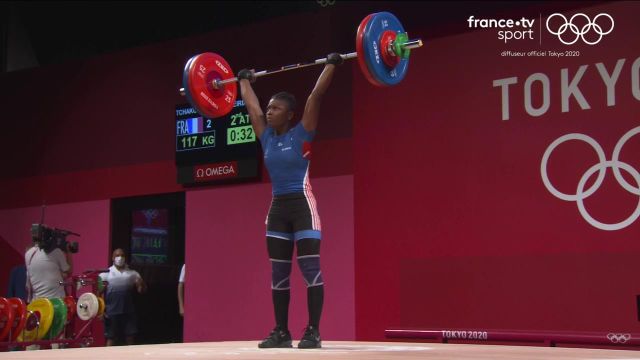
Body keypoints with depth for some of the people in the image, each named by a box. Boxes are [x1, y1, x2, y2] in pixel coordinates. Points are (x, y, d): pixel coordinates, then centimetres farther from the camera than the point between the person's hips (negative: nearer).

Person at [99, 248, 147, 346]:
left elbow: (141, 290, 8)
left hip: (128, 311, 2)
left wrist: (141, 284, -15)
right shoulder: (106, 274, 1)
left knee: (130, 337, 5)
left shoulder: (132, 274, 8)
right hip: (112, 312, -2)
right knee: (111, 338, 3)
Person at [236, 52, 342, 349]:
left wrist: (332, 65, -5)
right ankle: (281, 332, 14)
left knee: (310, 269, -6)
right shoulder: (267, 137, 9)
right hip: (277, 209, 7)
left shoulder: (301, 134, -5)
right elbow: (252, 106, 22)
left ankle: (313, 332, -4)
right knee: (278, 274, 7)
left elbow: (316, 95, -9)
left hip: (302, 207, -6)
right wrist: (244, 81, 33)